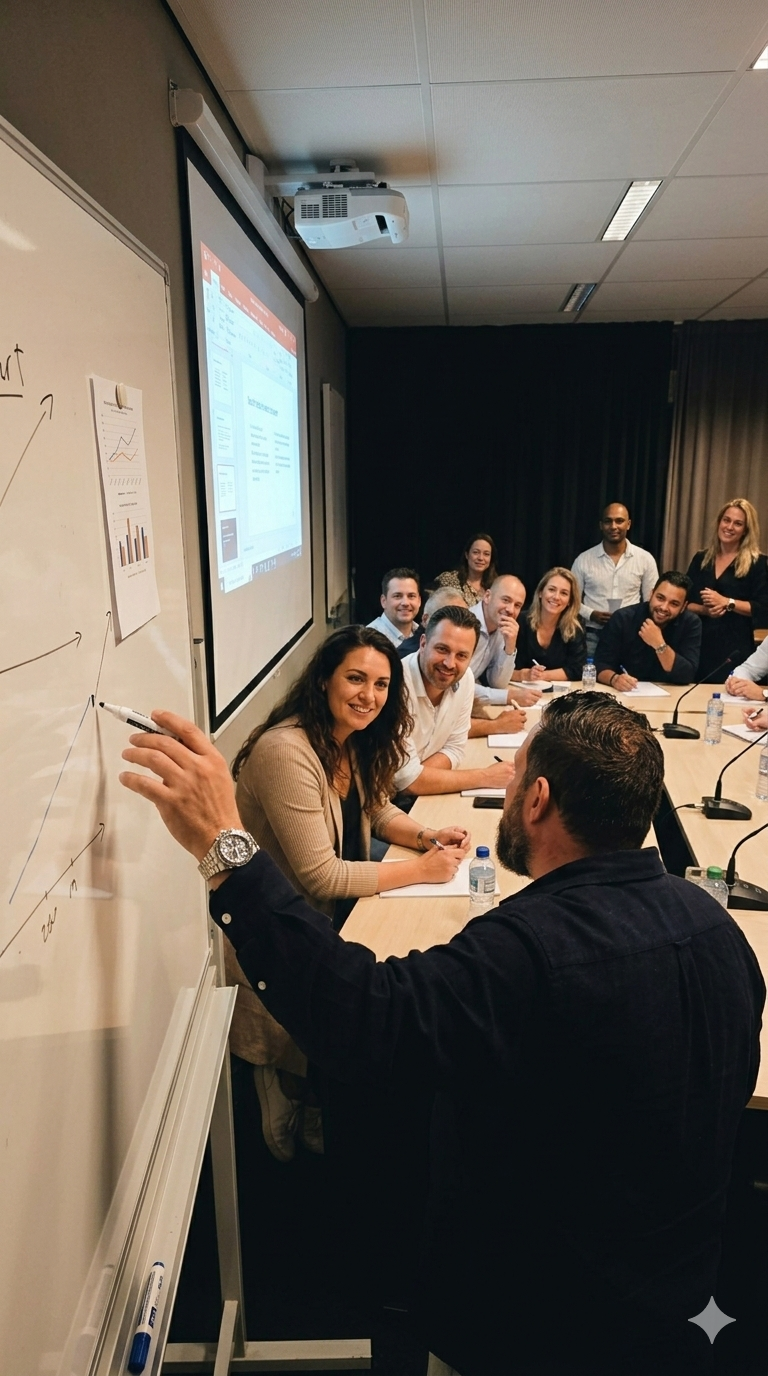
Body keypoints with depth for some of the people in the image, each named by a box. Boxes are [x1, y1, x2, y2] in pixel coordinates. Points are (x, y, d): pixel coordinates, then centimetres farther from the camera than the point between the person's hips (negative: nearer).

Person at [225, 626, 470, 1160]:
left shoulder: (353, 741, -1)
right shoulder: (286, 751, -27)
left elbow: (377, 810, 14)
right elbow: (319, 876, -27)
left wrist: (428, 836, -6)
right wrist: (419, 869, -22)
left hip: (335, 916, 8)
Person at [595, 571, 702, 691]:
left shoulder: (691, 624, -6)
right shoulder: (622, 618, -8)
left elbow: (687, 677, -13)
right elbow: (600, 664, -11)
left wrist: (659, 645, -25)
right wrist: (614, 679, -33)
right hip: (625, 695, -1)